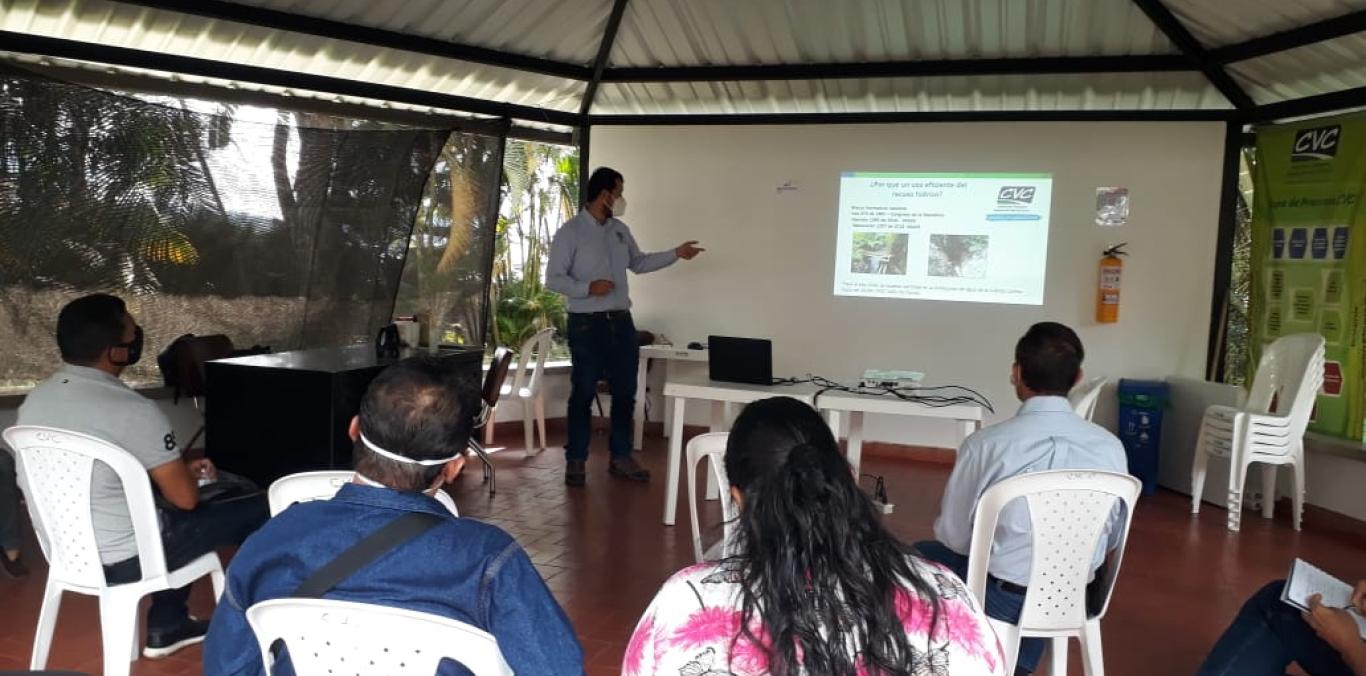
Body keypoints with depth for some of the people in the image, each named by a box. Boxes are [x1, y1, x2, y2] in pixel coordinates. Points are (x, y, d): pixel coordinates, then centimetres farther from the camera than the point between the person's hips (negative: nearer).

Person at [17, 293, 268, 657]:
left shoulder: (34, 400, 0)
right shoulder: (133, 411, -25)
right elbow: (186, 498, -18)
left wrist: (178, 469, 15)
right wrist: (188, 472, 5)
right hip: (126, 559, -8)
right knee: (257, 510, 2)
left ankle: (167, 626, 33)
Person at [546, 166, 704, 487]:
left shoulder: (620, 230, 11)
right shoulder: (570, 232, -8)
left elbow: (639, 263, 25)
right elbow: (553, 279, -10)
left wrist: (676, 254, 19)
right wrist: (588, 288, -24)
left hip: (621, 321, 6)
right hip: (587, 324, -6)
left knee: (625, 391, 8)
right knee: (583, 393, 0)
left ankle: (620, 457, 19)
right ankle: (576, 461, 10)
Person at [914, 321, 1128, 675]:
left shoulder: (985, 444, -20)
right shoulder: (1110, 447, -10)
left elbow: (954, 537, -9)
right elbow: (1112, 538, 3)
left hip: (1002, 599, -3)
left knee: (919, 555, 25)